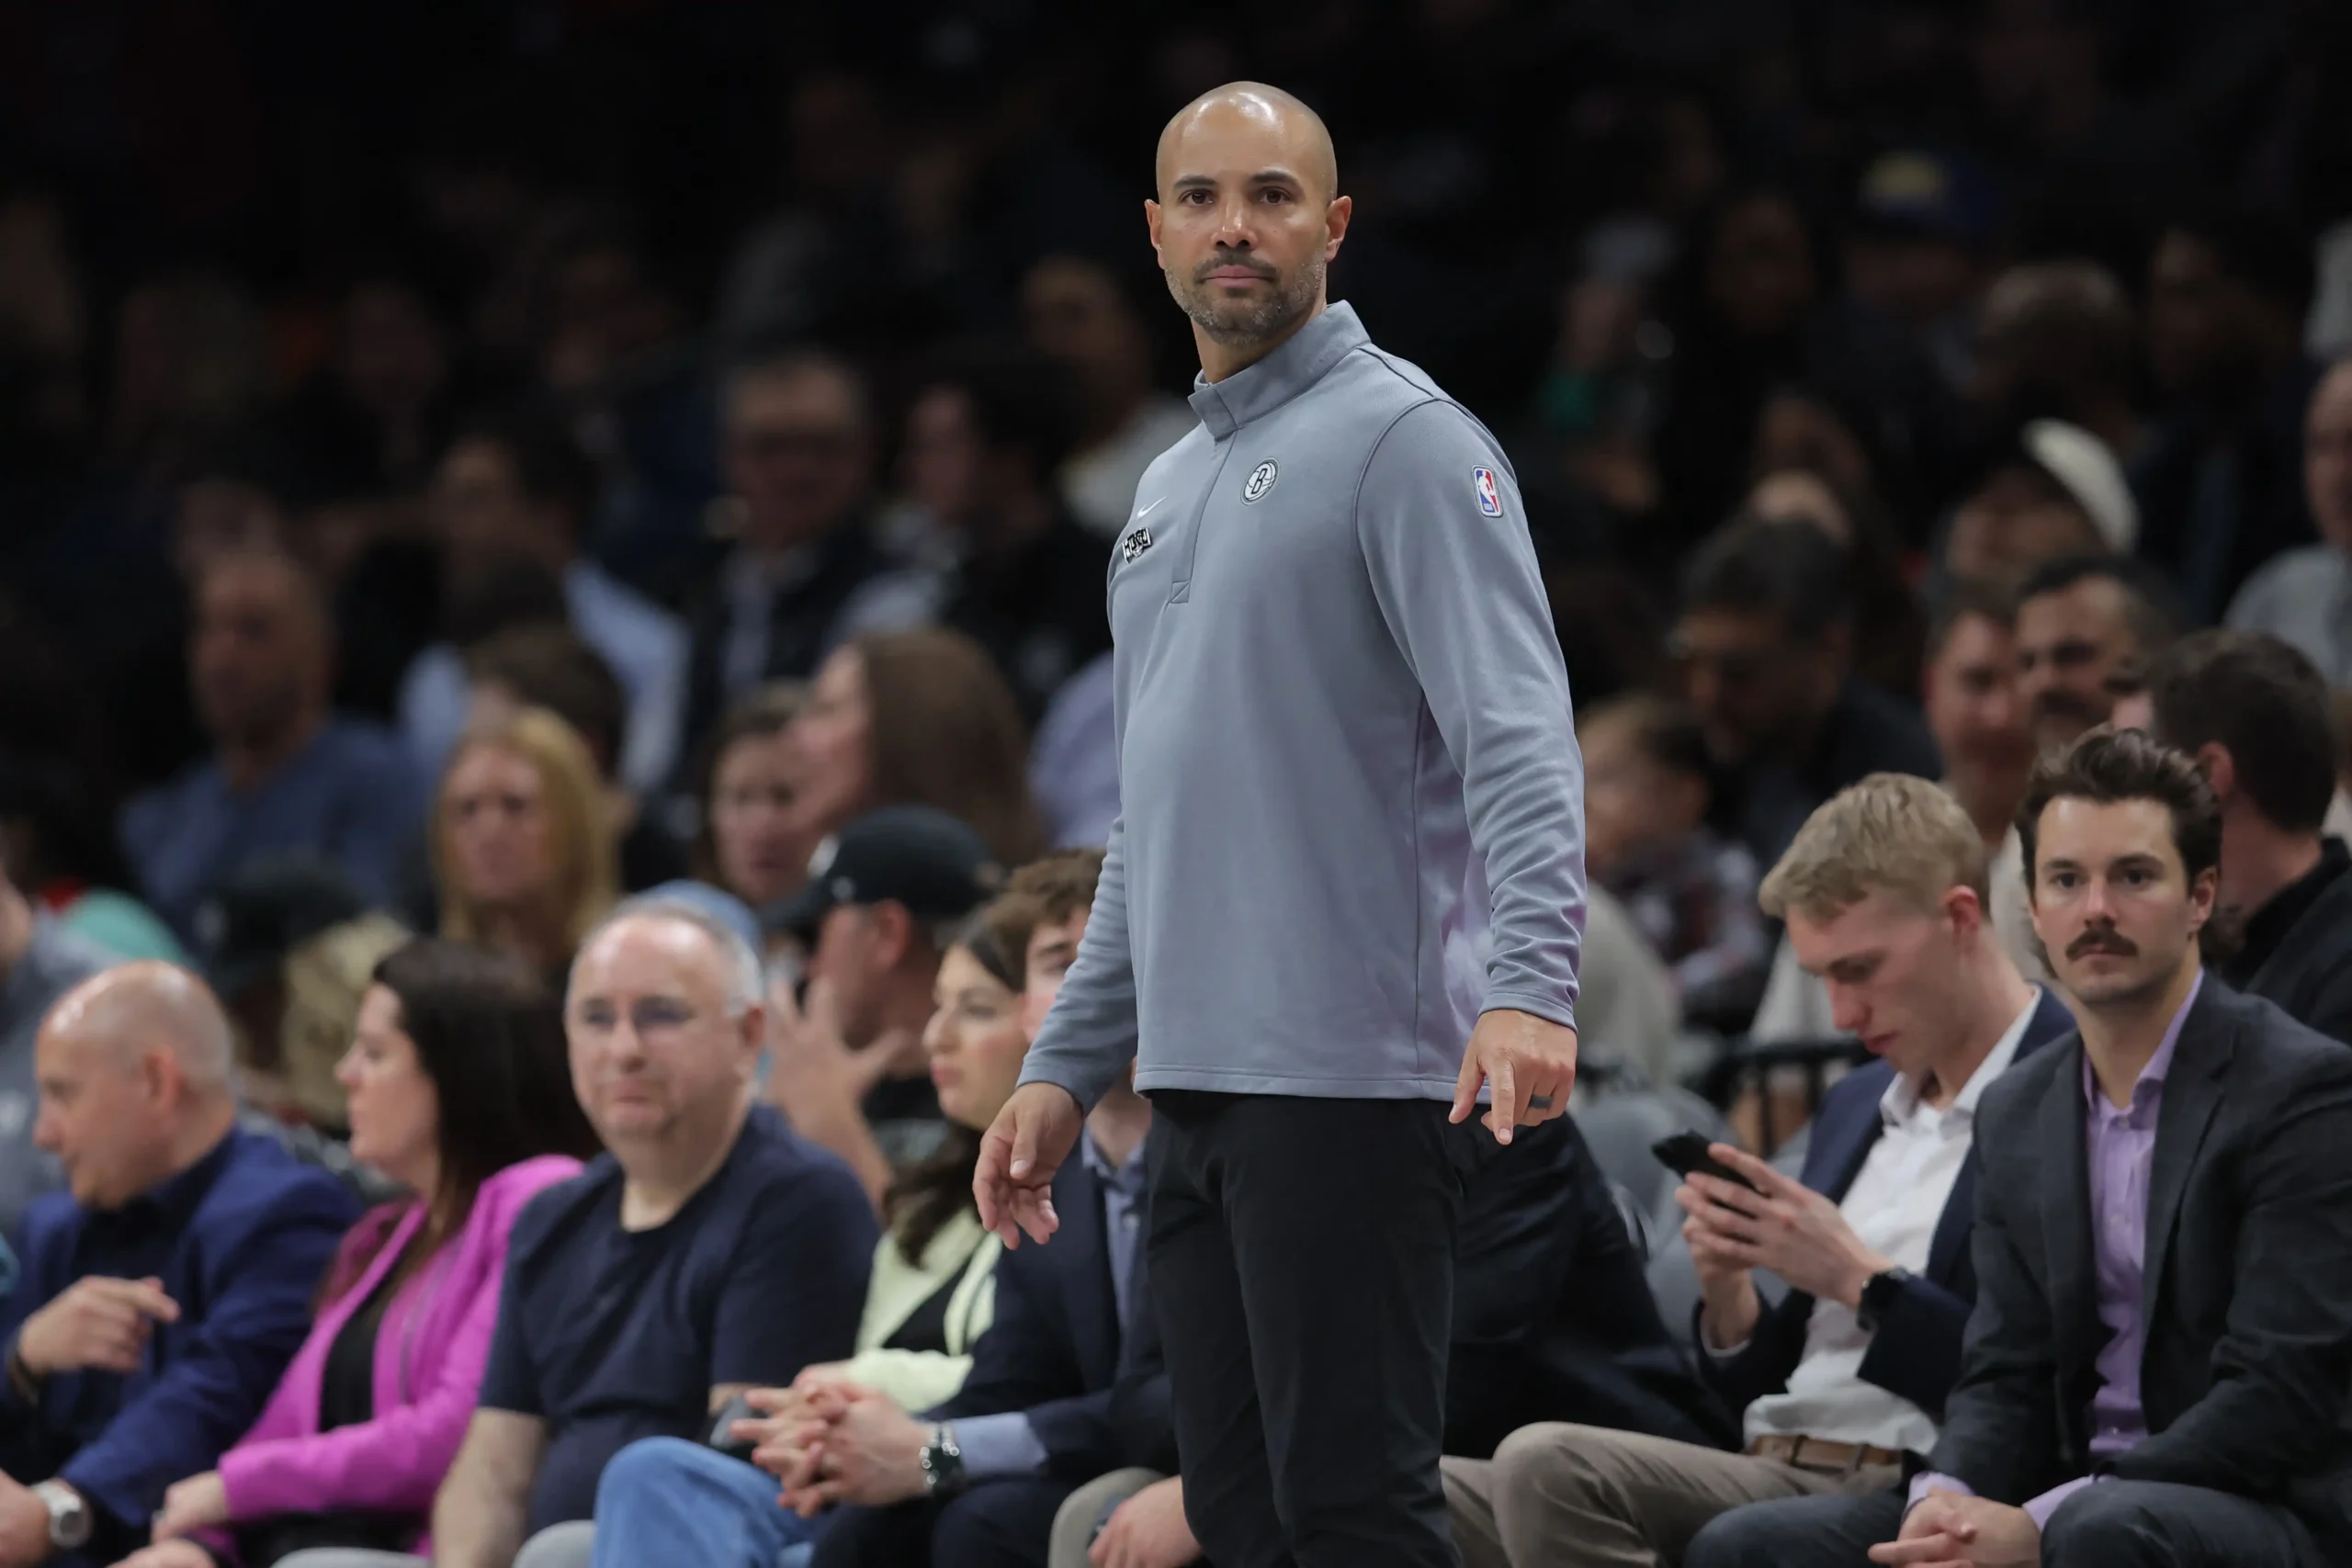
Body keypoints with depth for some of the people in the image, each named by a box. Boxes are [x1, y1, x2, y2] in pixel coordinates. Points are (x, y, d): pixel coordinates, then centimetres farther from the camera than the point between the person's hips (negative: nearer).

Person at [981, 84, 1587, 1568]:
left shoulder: (1404, 441, -6)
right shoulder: (1173, 490, 22)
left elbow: (1517, 734, -18)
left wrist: (1530, 983, -32)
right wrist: (1066, 1067, 22)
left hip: (1352, 1076, -9)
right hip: (1200, 1085, 9)